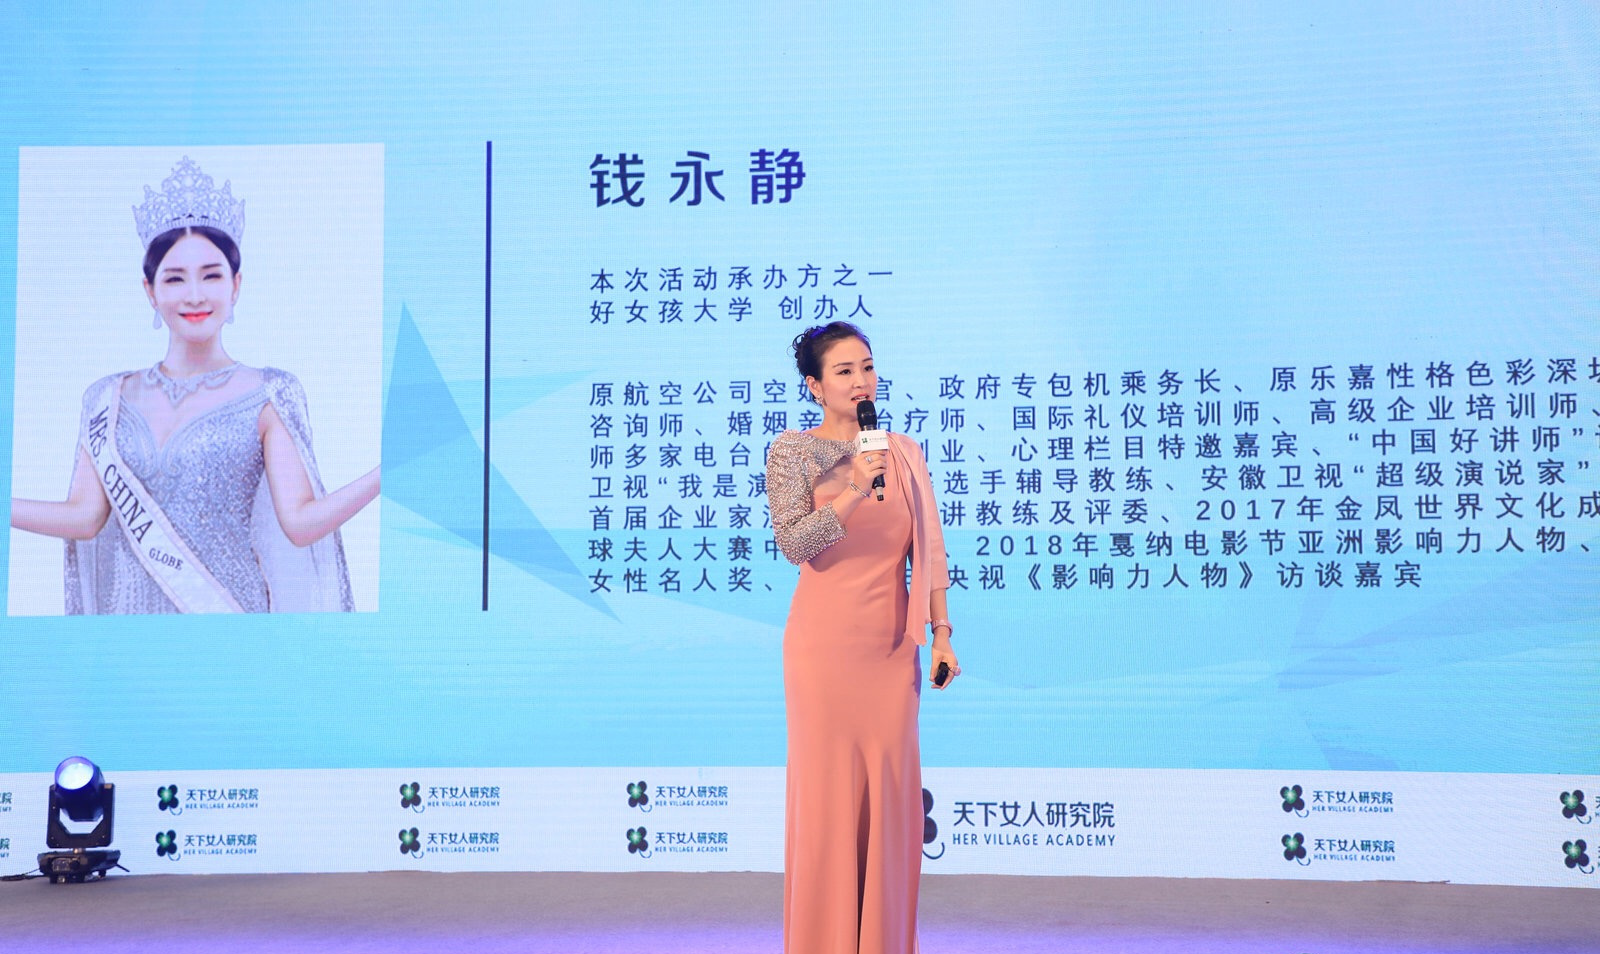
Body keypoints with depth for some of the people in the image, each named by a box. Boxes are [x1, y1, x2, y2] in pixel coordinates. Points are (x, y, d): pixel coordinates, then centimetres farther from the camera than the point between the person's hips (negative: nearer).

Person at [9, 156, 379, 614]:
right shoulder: (112, 398, 6)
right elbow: (84, 516, 4)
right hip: (133, 605, 3)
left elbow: (300, 523, -15)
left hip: (227, 606, -3)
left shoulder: (268, 396, -6)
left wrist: (383, 473, -29)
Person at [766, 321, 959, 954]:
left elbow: (929, 548, 11)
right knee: (826, 787, 1)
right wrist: (853, 492, -24)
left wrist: (941, 632, 6)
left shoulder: (904, 452, 10)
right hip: (825, 642, -3)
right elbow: (794, 544, -13)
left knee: (891, 788, 6)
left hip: (892, 646, 4)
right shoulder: (793, 451, -1)